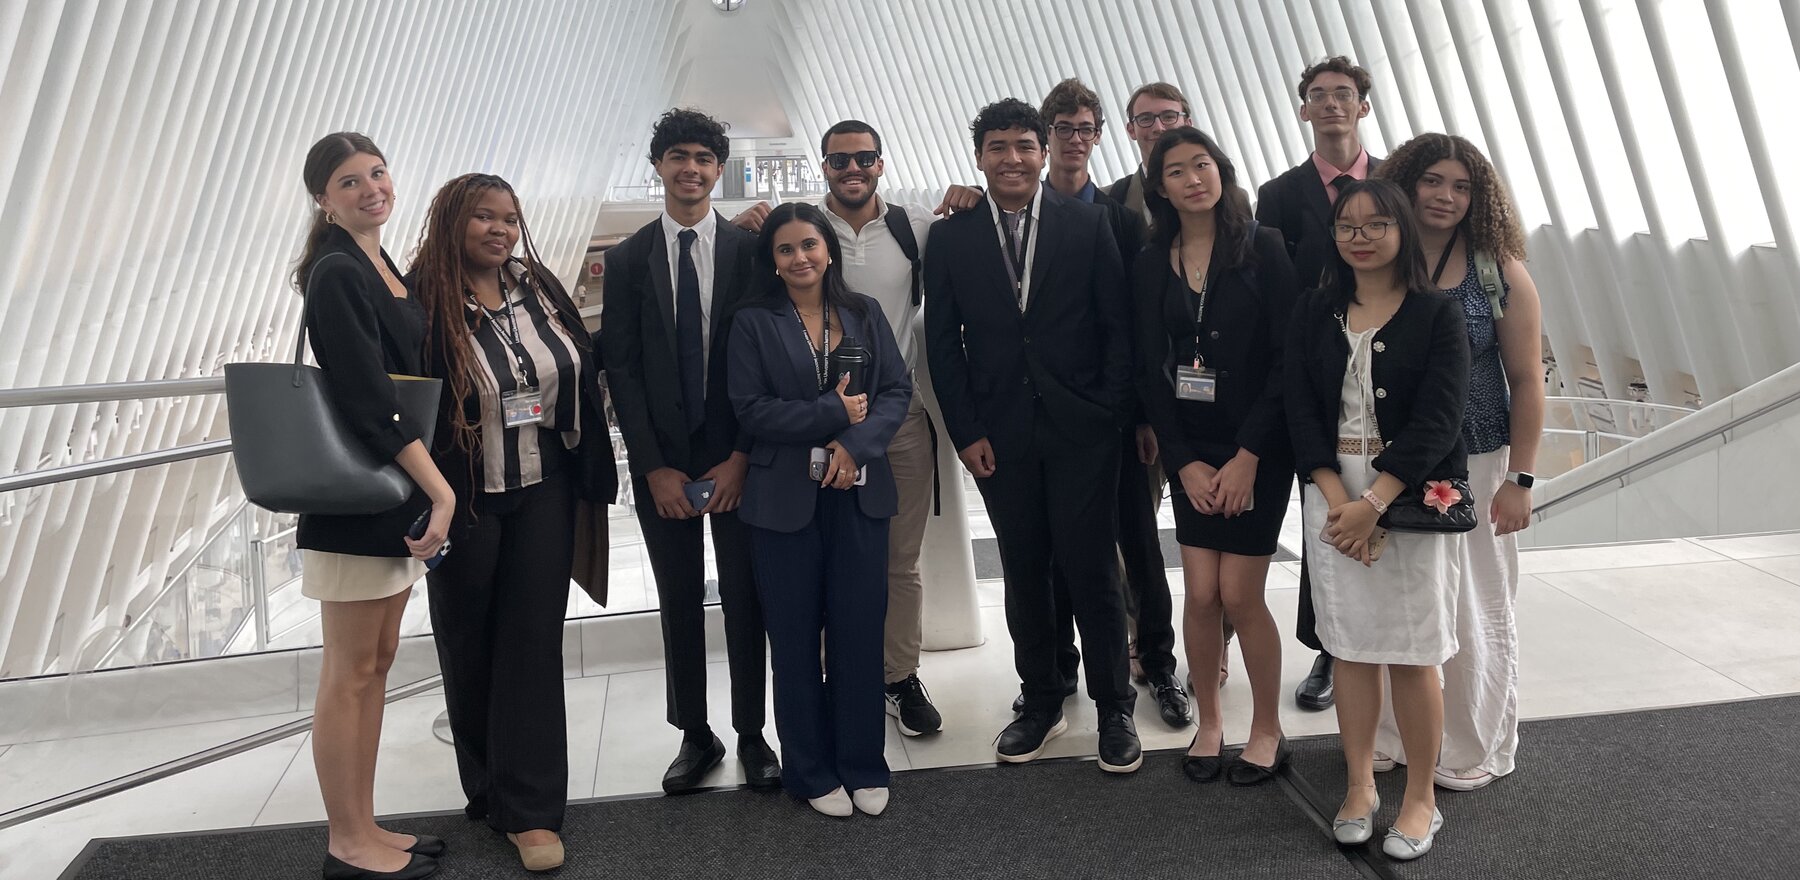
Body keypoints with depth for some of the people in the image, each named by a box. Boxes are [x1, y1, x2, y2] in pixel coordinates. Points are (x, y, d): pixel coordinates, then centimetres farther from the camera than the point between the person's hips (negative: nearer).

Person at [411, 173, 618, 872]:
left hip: (543, 492, 3)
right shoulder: (425, 302, -12)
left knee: (533, 641, 2)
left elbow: (585, 366, 8)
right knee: (470, 646, 12)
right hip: (464, 499, -3)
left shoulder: (539, 288, 2)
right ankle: (487, 786, 32)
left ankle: (529, 809, 9)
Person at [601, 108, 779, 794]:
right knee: (679, 600, 10)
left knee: (744, 597, 6)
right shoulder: (628, 260, 3)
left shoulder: (751, 250, 0)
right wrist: (655, 467, -7)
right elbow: (621, 368, 0)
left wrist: (742, 455, -10)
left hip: (737, 456, -1)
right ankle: (695, 736, 23)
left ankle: (751, 735, 20)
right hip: (662, 461, 1)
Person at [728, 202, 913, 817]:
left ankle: (863, 765, 20)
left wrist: (856, 443, -13)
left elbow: (897, 391, 3)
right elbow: (751, 409, -8)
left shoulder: (865, 315, 9)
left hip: (860, 494, 2)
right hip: (785, 500, -2)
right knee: (796, 636, 6)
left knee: (860, 629, 5)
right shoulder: (754, 324, 1)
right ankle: (812, 771, 20)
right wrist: (835, 411, -12)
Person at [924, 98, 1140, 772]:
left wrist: (1110, 412, -6)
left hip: (1081, 429, -1)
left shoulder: (1087, 224, 2)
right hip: (999, 433, 2)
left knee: (1092, 570, 3)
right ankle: (1041, 704, 25)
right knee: (1024, 573, 10)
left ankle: (1114, 709, 19)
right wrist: (966, 432, -2)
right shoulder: (950, 238, 5)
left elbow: (1117, 325, 2)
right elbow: (943, 343, 5)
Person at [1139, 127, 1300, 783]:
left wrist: (1248, 455, -13)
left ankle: (1267, 729, 17)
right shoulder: (1152, 264, 6)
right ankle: (1208, 723, 21)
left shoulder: (1263, 247, -4)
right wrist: (1184, 462, -4)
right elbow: (1151, 367, 5)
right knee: (1202, 593, 1)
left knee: (1239, 594, -3)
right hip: (1191, 452, 3)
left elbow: (1288, 357, -9)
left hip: (1258, 449, -3)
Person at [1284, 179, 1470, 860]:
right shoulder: (1313, 313, 7)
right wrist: (1338, 498, -13)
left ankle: (1420, 799, 18)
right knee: (1350, 648, 8)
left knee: (1411, 654, 2)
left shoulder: (1437, 314, -2)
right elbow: (1301, 410, 0)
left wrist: (1373, 504, -18)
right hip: (1335, 499, 3)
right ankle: (1359, 787, 24)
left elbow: (1437, 421, -10)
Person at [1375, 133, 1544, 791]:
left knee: (1474, 611, 7)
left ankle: (1472, 754, 26)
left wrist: (1519, 479, -6)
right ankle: (1389, 740, 26)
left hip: (1471, 464, -2)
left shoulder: (1500, 272, -2)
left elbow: (1526, 381, -1)